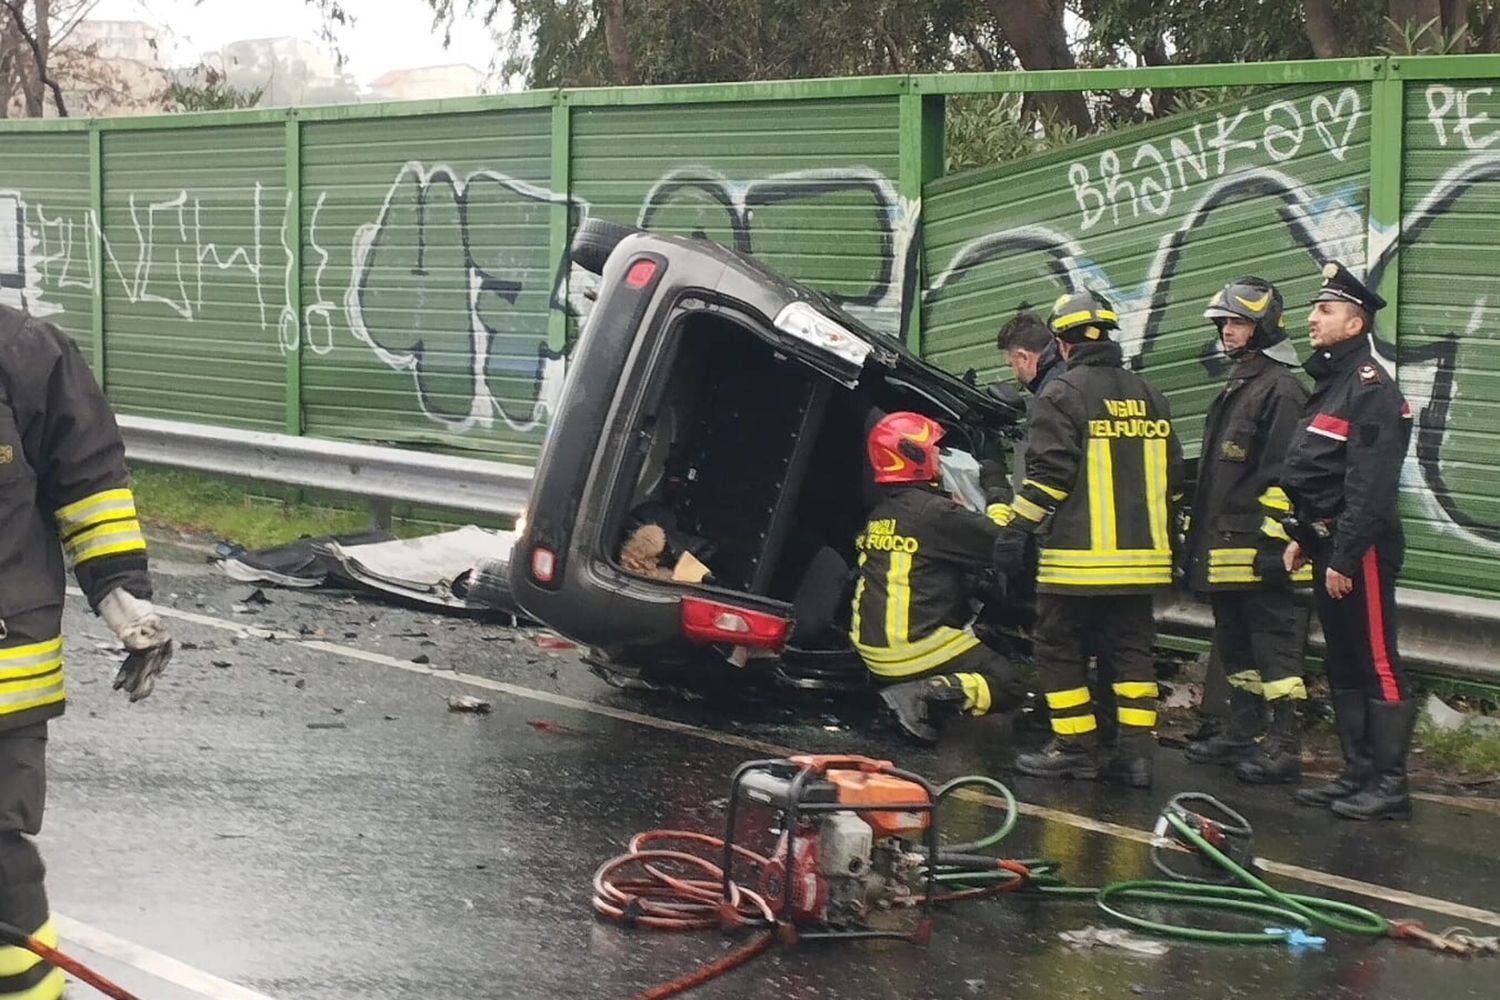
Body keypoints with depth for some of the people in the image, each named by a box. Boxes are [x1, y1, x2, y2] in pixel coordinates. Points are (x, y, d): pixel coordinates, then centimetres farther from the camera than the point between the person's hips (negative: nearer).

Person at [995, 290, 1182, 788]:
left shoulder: (1064, 394, -8)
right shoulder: (1148, 396, 13)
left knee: (1060, 648, 4)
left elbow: (1047, 473, -15)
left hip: (1079, 556, -6)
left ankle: (1075, 747, 4)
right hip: (1140, 555, 6)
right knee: (1131, 649, 9)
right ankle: (1136, 751, 3)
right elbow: (1170, 475, 18)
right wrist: (1166, 540, 27)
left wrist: (1017, 531, -10)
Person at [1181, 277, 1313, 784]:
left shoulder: (1280, 389, -11)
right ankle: (1243, 732, 24)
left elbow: (1282, 474, -18)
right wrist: (1198, 534, 25)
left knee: (1275, 641, -8)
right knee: (1234, 641, 16)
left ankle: (1284, 744, -7)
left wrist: (1271, 537, -23)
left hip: (1258, 548, -10)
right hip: (1224, 546, 10)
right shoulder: (1234, 388, 21)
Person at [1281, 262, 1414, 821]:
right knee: (1342, 665, 13)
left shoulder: (1372, 389, -14)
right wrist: (1302, 538, 17)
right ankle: (1358, 773, 20)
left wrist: (1344, 558, -23)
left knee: (1377, 665, -7)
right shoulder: (1329, 382, 17)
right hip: (1328, 545, 10)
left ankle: (1390, 785, -5)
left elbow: (1370, 487, -21)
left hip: (1360, 549, -10)